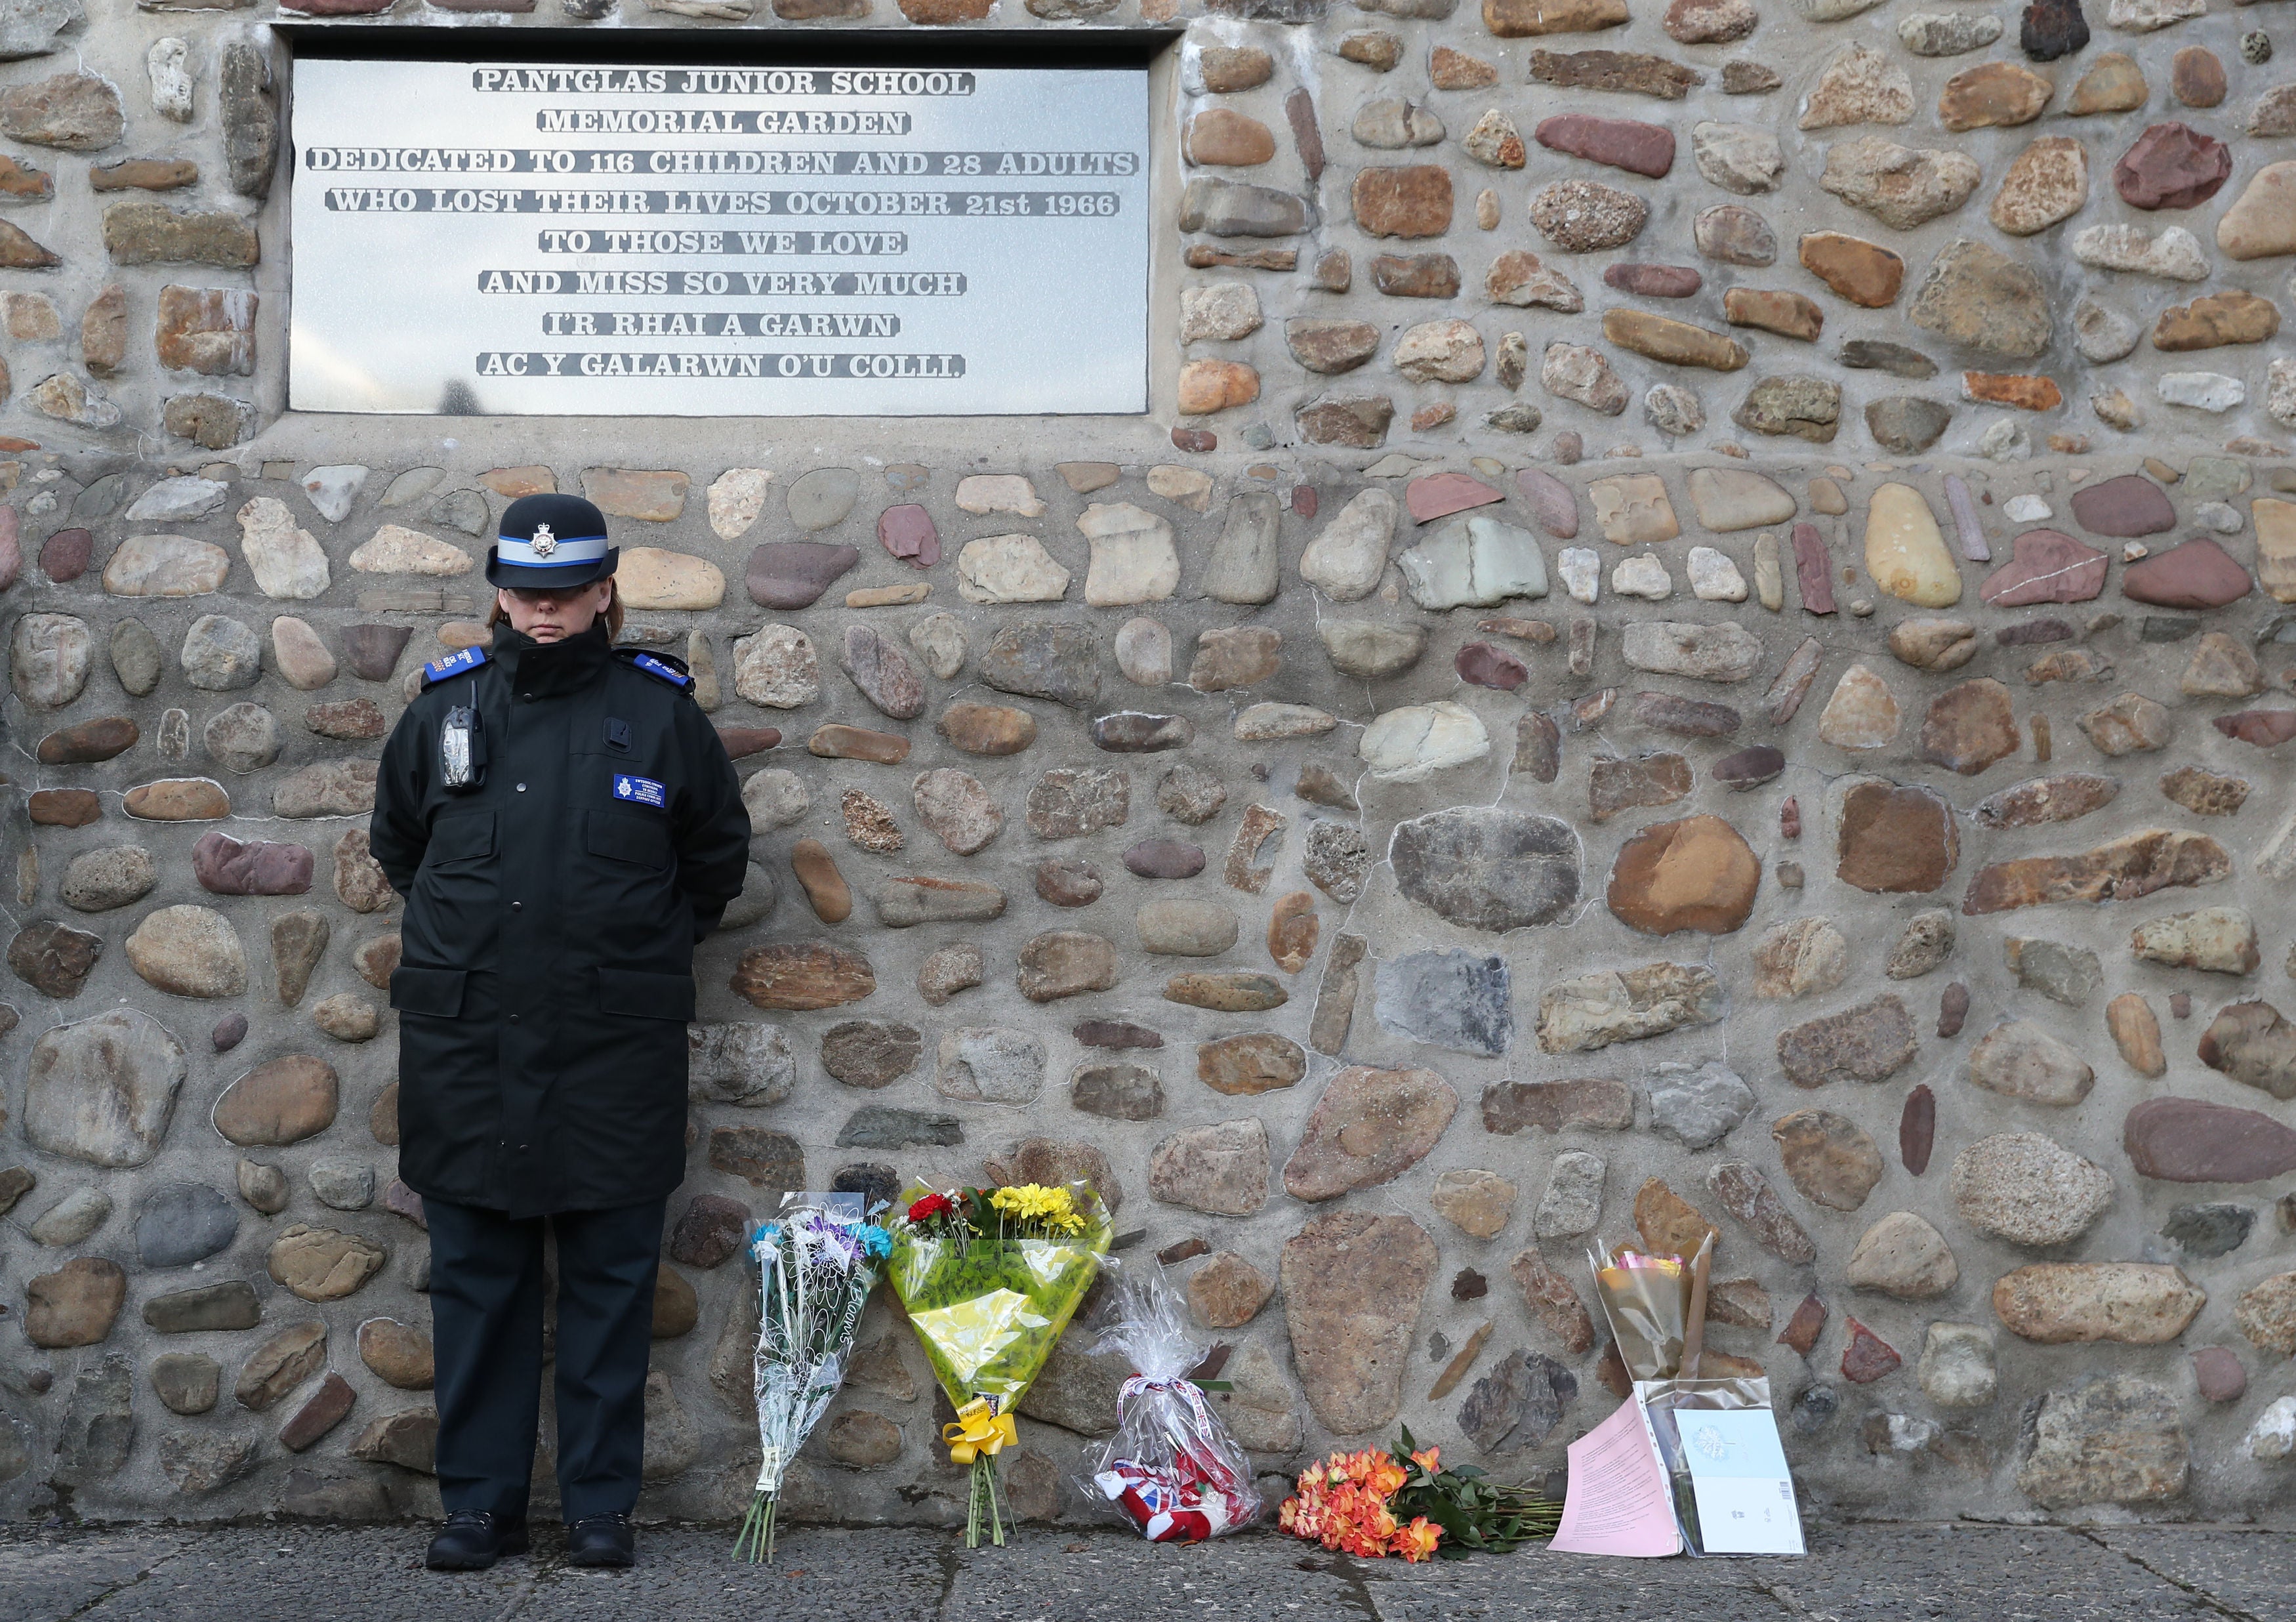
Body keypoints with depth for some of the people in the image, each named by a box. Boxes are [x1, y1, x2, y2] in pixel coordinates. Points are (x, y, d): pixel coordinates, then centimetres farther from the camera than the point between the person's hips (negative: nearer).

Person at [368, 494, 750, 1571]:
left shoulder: (660, 712, 1)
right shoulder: (445, 708, 6)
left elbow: (718, 854, 13)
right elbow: (395, 842, 22)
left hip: (615, 1047, -1)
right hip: (465, 1042, 2)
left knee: (609, 1279, 4)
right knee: (475, 1277, 6)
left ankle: (602, 1504, 13)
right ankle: (481, 1504, 16)